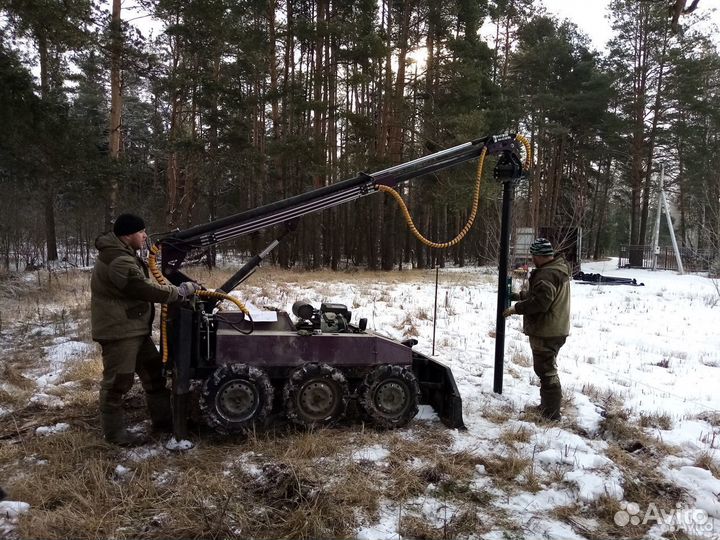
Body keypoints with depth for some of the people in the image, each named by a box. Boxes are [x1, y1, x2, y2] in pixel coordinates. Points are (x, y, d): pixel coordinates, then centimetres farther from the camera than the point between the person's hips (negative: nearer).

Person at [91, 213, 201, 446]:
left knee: (154, 372, 16)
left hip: (134, 328, 11)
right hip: (118, 331, -11)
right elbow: (146, 289, -24)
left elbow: (141, 285, 17)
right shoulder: (118, 261, -23)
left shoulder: (123, 253, 13)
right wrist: (180, 292, -14)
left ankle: (162, 419, 27)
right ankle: (114, 431, 14)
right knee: (118, 382, 0)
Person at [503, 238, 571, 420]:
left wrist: (516, 308, -18)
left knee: (546, 371, -2)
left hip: (546, 332, -11)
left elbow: (540, 302, -28)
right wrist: (520, 295, 20)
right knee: (547, 369, 21)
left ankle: (551, 413, 5)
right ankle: (547, 406, 32)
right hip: (555, 329, 11)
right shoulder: (558, 269, 12)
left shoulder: (547, 274, -23)